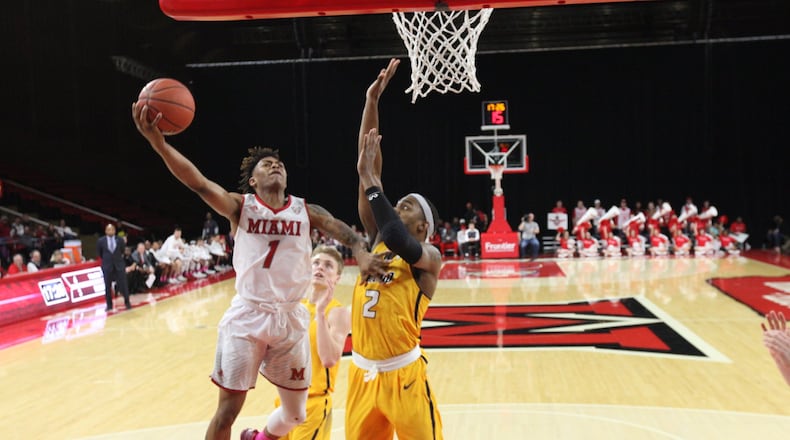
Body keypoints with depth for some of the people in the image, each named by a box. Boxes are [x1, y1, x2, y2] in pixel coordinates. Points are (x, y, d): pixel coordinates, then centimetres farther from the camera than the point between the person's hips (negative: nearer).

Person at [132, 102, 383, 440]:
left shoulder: (306, 211, 4)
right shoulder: (240, 207, -2)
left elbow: (344, 232, -9)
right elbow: (197, 182, -17)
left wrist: (361, 254, -32)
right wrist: (158, 142, -33)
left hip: (290, 318, 3)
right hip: (247, 316, -3)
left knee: (295, 412, 15)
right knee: (228, 408, 0)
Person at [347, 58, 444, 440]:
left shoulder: (429, 257, -7)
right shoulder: (376, 241, 6)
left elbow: (398, 242, -32)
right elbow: (370, 168, 1)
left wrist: (369, 181, -24)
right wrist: (371, 101, -3)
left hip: (403, 374, -6)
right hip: (362, 372, 6)